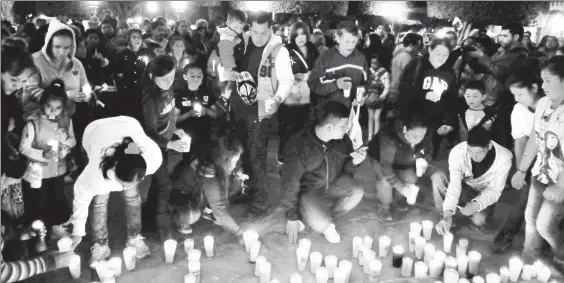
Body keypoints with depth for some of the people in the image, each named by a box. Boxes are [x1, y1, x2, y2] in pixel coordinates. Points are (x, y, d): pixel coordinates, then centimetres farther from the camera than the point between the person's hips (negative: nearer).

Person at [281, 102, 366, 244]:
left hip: (333, 184, 6)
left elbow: (344, 171, 3)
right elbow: (290, 184, -19)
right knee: (320, 224, -31)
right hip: (308, 190, -5)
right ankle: (324, 223, 7)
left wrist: (354, 162, -21)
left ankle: (324, 215, 0)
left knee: (357, 193, -23)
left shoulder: (343, 140, -13)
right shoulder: (298, 146, -29)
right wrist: (292, 217, -13)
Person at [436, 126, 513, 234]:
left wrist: (476, 205, -38)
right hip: (464, 187, 0)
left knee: (478, 221, -30)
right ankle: (444, 216, -8)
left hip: (485, 194, 0)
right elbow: (454, 184, -32)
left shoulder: (504, 157, -28)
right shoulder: (457, 152, -29)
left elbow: (495, 190, -20)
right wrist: (448, 214, -45)